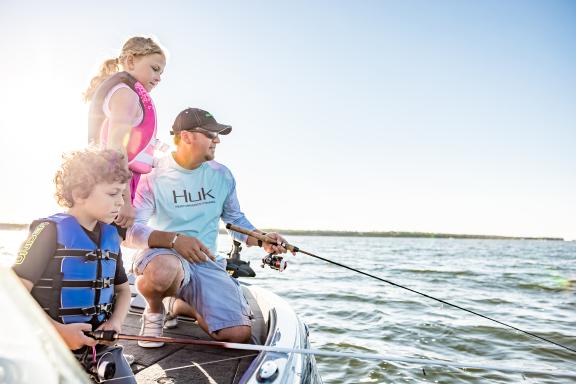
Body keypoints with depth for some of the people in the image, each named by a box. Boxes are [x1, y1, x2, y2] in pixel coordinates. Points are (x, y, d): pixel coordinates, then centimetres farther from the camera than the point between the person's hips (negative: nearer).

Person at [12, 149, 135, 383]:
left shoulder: (110, 236, 6)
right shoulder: (51, 231, -11)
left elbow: (123, 289, 17)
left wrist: (116, 321, -2)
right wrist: (60, 331, -18)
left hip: (99, 342, 5)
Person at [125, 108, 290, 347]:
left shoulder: (222, 175, 8)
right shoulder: (153, 175, -5)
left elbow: (236, 219, 18)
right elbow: (130, 230, -12)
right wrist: (174, 239, -29)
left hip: (207, 263, 4)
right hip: (164, 255, -3)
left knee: (239, 334, -16)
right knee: (162, 272, -43)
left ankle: (186, 306, 16)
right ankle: (154, 310, -3)